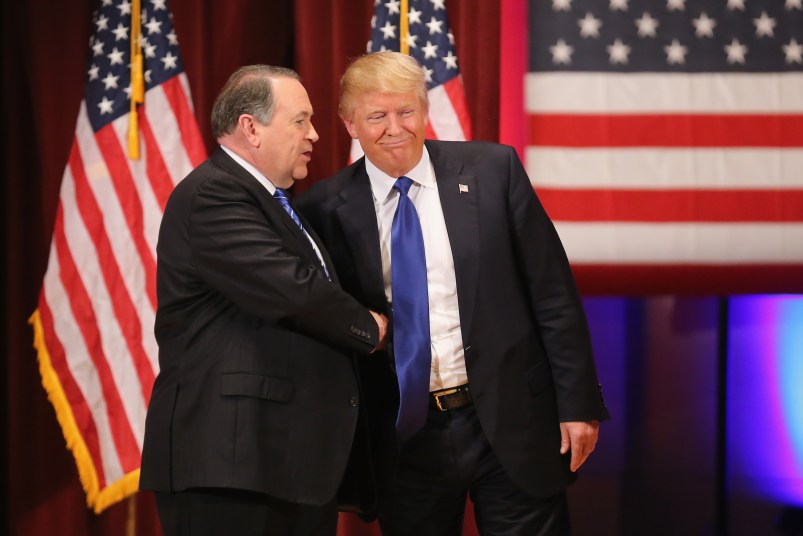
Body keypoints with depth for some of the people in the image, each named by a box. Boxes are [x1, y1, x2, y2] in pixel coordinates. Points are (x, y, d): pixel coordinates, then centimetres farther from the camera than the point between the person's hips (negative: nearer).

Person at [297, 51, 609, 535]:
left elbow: (552, 293, -1)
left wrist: (578, 403, -4)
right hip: (404, 440, 1)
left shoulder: (492, 171, -2)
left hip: (509, 424, -1)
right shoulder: (326, 209, 0)